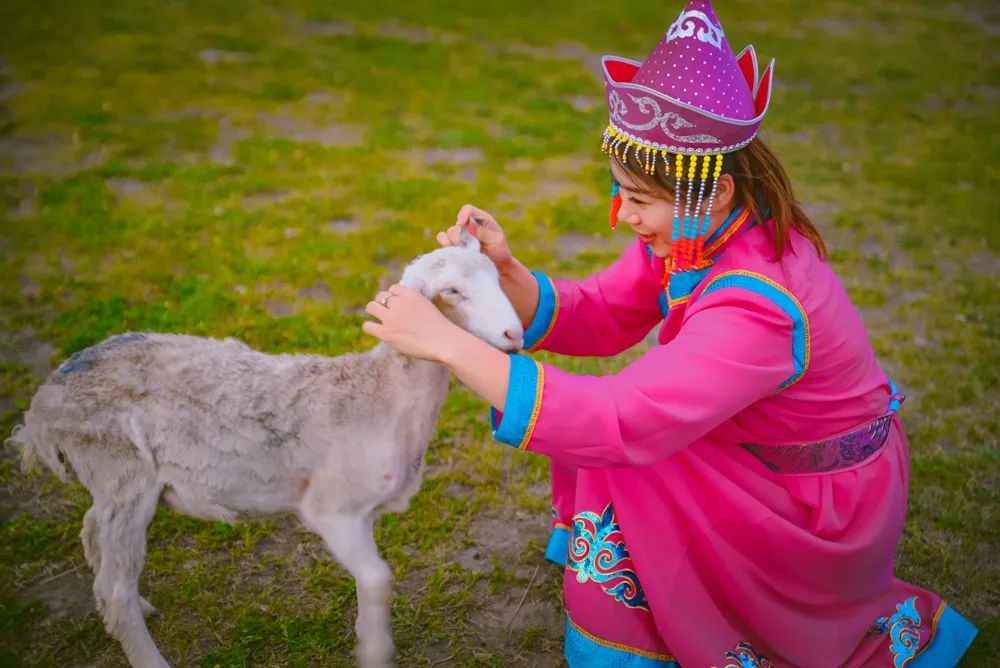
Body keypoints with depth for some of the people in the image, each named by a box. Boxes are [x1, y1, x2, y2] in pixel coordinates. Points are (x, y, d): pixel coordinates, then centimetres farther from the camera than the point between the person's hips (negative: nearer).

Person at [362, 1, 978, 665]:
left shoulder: (755, 308, -37)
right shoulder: (703, 232, -10)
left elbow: (622, 423, -45)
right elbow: (596, 315, -7)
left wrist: (448, 342, -45)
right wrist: (506, 272, -26)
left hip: (825, 507, -8)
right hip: (774, 457, 8)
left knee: (624, 469, -18)